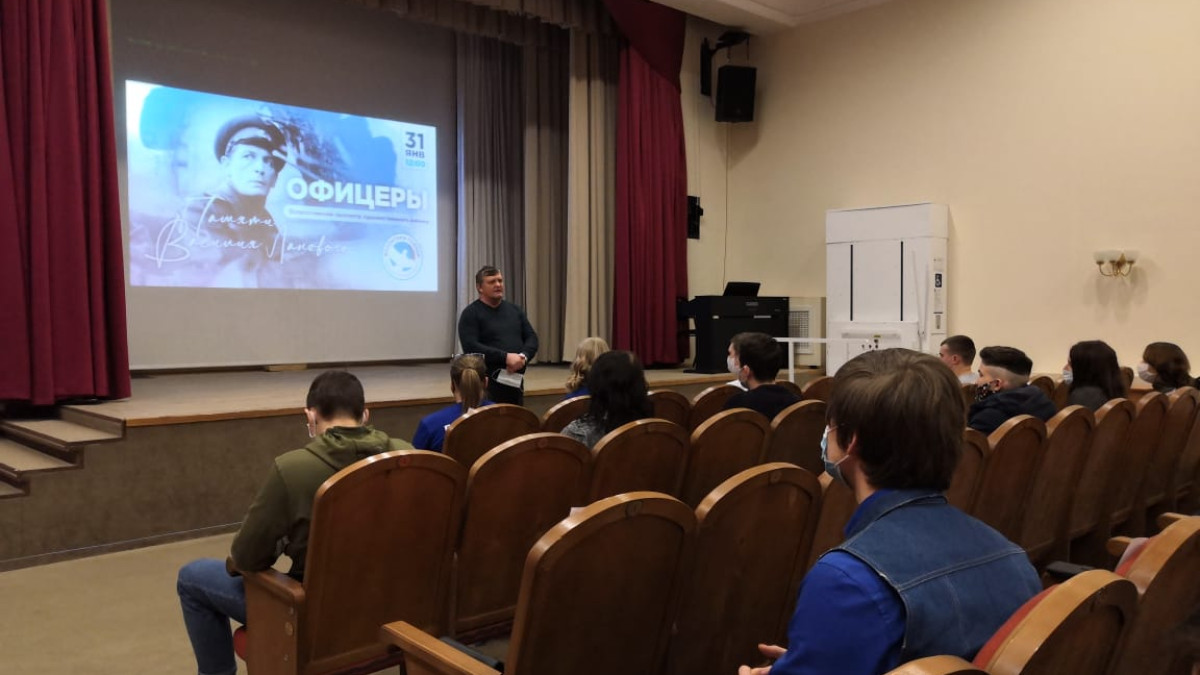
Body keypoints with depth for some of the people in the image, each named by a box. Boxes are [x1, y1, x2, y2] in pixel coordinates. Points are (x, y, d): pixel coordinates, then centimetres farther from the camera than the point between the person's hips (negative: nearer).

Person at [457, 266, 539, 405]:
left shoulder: (514, 310, 14)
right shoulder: (471, 313, -4)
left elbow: (532, 338, 11)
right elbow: (471, 347, -16)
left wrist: (524, 356, -11)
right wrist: (505, 357, -21)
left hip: (516, 380, 6)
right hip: (487, 383, -6)